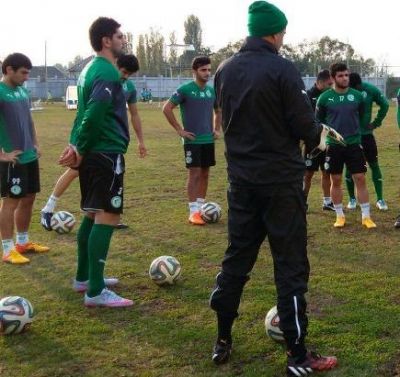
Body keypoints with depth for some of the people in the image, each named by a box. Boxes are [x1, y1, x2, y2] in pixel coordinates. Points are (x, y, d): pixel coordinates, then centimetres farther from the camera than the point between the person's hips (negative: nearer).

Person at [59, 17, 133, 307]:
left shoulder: (90, 69, 16)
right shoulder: (108, 72, -15)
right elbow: (94, 114, -26)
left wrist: (78, 147, 8)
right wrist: (81, 149, -16)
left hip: (92, 153, 10)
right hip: (106, 153, -10)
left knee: (93, 215, 17)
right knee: (108, 217, -8)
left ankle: (84, 278, 26)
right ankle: (96, 292, -7)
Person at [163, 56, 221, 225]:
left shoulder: (211, 90, 8)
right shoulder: (185, 89, -10)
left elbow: (218, 111, 25)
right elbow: (167, 108, -11)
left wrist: (217, 129, 12)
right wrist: (179, 130, -12)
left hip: (208, 140, 6)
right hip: (192, 140, -6)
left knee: (205, 173, 10)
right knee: (194, 173, -7)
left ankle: (201, 206, 20)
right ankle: (193, 211, -4)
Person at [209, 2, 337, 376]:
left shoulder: (224, 70, 6)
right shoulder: (282, 69, -14)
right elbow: (304, 127, -13)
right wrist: (320, 133, 8)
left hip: (241, 178, 6)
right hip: (281, 180, -6)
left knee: (236, 258, 15)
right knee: (290, 266, 1)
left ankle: (222, 340, 23)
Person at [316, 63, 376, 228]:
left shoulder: (357, 96, -1)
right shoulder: (325, 97, -5)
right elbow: (319, 120, 7)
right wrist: (330, 133, 10)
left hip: (354, 144, 1)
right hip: (333, 145, -1)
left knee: (360, 179, -1)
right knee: (336, 181, 6)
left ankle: (366, 216, 7)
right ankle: (339, 215, 19)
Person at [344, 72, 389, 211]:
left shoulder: (370, 90, -12)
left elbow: (384, 105, 2)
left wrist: (376, 122, -2)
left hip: (366, 134, 1)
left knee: (374, 165, 4)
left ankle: (380, 199, 13)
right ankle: (352, 198, 20)